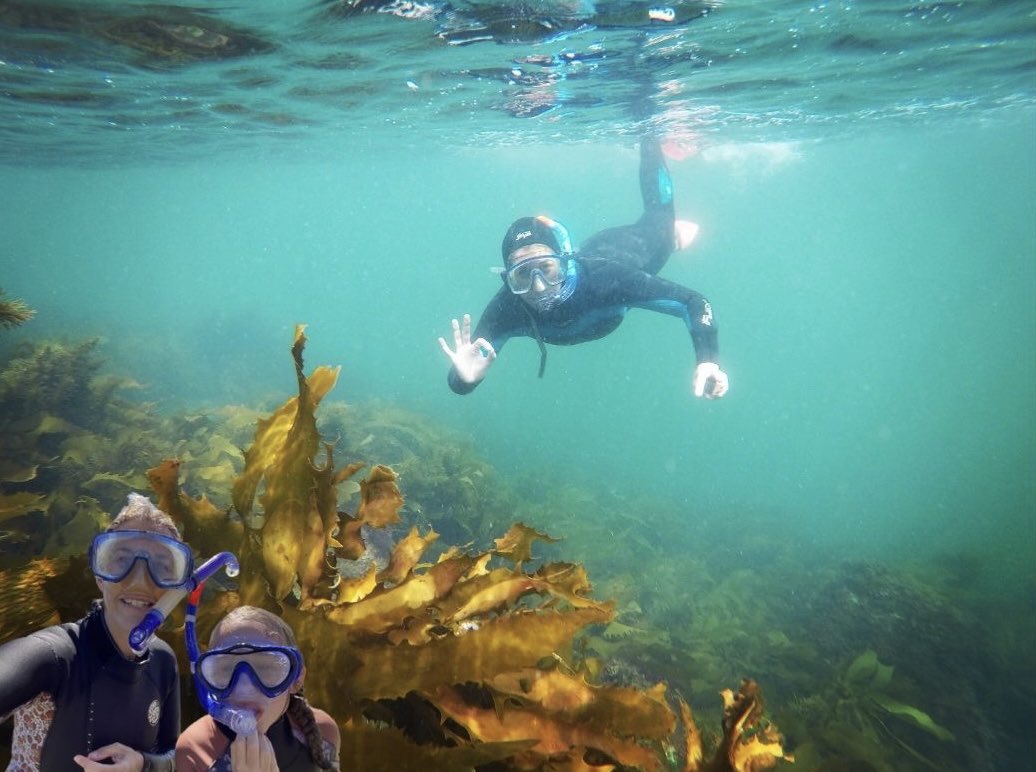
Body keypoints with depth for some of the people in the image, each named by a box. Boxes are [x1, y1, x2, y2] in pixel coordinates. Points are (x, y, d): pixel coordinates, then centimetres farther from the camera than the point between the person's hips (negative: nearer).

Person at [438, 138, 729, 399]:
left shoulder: (605, 278, -50)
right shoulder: (507, 309, -43)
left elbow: (694, 302, -44)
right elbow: (459, 383, -37)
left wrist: (708, 360, -62)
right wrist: (465, 377, -62)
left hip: (634, 251, -2)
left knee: (657, 222, 31)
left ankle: (650, 146, 55)